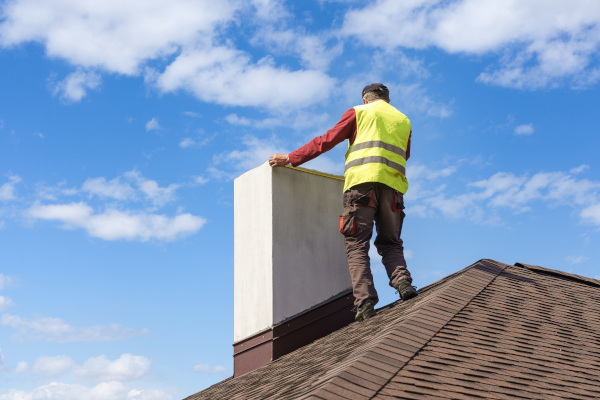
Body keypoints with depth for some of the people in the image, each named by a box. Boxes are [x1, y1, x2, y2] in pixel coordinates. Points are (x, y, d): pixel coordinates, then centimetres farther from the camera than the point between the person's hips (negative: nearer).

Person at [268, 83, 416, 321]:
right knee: (390, 243, 11)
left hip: (362, 181, -3)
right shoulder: (404, 121, 27)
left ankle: (365, 302, -20)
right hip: (393, 185, 4)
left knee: (357, 245, -6)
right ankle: (402, 281, -16)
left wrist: (290, 159, 13)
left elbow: (327, 140, 10)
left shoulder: (359, 112, 16)